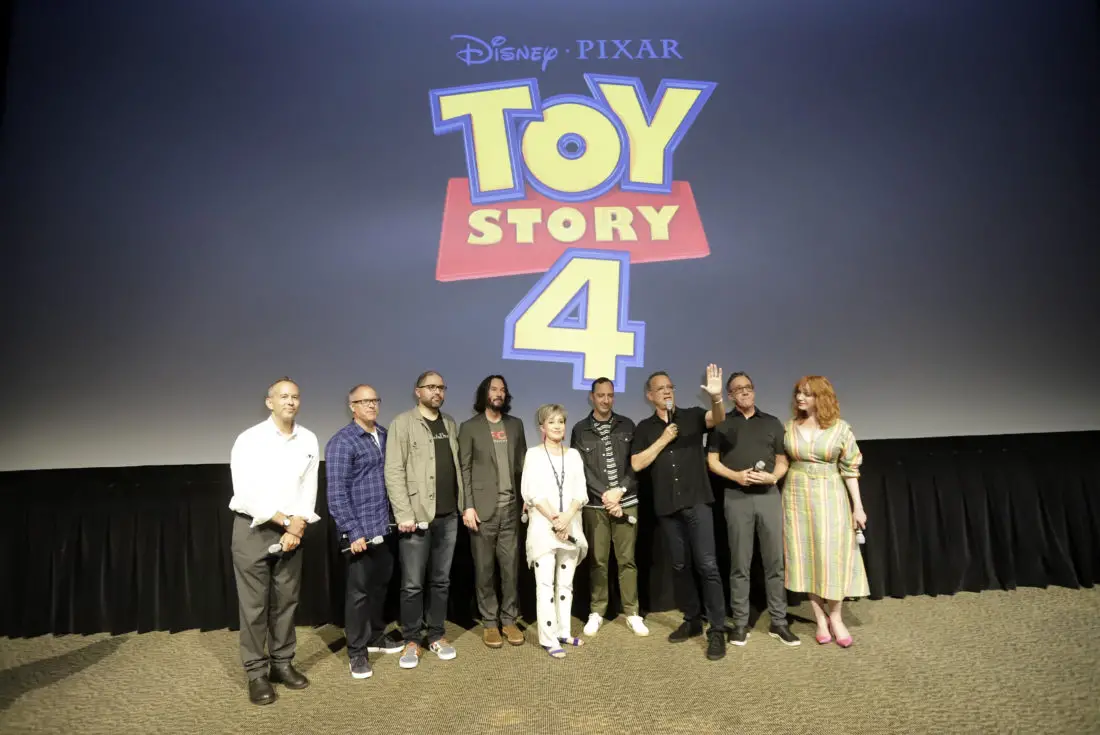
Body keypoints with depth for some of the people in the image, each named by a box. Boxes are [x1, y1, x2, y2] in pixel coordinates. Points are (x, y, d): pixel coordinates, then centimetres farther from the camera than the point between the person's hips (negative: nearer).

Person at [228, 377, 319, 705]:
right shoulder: (249, 440, -10)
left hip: (291, 530, 4)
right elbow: (246, 496, -15)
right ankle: (257, 673, 16)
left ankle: (282, 663, 26)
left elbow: (309, 489, 2)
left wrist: (296, 526, -10)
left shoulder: (309, 440, 2)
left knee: (287, 601, 11)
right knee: (254, 604, 4)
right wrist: (285, 521, -14)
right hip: (253, 530, -3)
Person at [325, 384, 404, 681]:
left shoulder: (385, 435, 8)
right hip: (360, 531, -6)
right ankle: (356, 651, 20)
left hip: (384, 527, 6)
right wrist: (353, 532, -17)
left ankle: (376, 636, 36)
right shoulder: (342, 442, -11)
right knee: (359, 590, 5)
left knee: (381, 584, 18)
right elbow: (337, 493, -15)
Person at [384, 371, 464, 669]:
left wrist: (463, 504, 6)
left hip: (448, 516, 5)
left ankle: (436, 635, 27)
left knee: (441, 581, 14)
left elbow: (457, 466, 13)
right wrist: (404, 514, -16)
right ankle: (411, 640, 20)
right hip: (417, 516, -5)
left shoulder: (450, 424, 13)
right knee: (412, 584, 4)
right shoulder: (403, 423, -5)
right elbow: (394, 472, -11)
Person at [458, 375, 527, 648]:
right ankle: (489, 623, 18)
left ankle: (509, 619, 20)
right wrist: (468, 506, -10)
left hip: (510, 508, 3)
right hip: (483, 509, -3)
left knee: (510, 567, 7)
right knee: (485, 569, 6)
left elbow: (523, 464, 11)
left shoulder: (515, 425, 11)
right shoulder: (469, 427, 1)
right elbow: (464, 469, -3)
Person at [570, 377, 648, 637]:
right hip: (595, 505, -1)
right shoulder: (580, 430, 2)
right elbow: (581, 470, -4)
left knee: (627, 559, 6)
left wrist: (620, 490, -10)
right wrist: (606, 496, -11)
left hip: (626, 502, 1)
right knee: (597, 561, 5)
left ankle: (632, 613, 17)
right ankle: (597, 612, 18)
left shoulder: (627, 426, 7)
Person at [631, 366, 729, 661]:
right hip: (667, 506, 3)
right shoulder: (644, 428, 7)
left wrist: (716, 397, -38)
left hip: (697, 500, -2)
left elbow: (717, 418, -17)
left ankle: (717, 630, 3)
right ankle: (691, 620, 27)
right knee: (679, 565, 13)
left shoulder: (693, 416, 3)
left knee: (707, 564, -6)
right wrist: (663, 440, -9)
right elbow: (636, 464, -2)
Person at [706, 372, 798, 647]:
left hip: (769, 495, 2)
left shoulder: (772, 423, 13)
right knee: (740, 563, 3)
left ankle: (779, 622, 14)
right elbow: (712, 461, 3)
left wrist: (772, 476, -8)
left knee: (775, 561, 3)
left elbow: (782, 460, 12)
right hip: (737, 497, -2)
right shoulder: (722, 423, 7)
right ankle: (740, 623, 11)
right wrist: (736, 475, -13)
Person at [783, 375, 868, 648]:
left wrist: (858, 506, -4)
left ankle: (835, 618, 18)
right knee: (806, 557, 4)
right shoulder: (789, 427, 2)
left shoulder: (840, 428, -4)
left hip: (829, 497, -2)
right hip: (797, 496, 2)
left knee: (832, 556, 0)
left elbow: (850, 469, -1)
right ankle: (821, 619, 16)